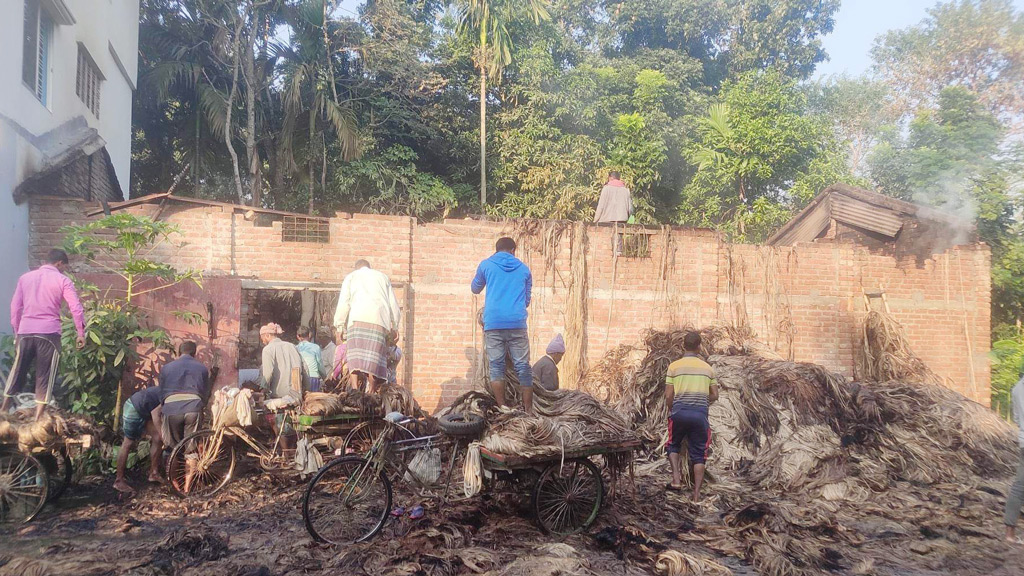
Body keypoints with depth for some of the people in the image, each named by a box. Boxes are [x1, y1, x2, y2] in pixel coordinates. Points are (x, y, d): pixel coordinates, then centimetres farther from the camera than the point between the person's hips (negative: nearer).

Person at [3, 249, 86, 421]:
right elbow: (76, 308, -9)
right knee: (45, 377, 4)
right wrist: (81, 333, -3)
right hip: (49, 333, -4)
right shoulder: (62, 280, -1)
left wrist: (16, 330, 19)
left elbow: (15, 306, 11)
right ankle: (37, 419, 4)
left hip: (25, 332, 4)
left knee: (17, 371, 18)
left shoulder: (25, 277, 11)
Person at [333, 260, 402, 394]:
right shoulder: (383, 277, 27)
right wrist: (395, 328, 26)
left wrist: (339, 326, 15)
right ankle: (372, 392, -10)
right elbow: (394, 305, 21)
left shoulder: (351, 276, 23)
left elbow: (343, 303, 11)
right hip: (380, 321, 1)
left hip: (357, 319, -1)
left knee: (355, 357, -7)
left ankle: (355, 390, -22)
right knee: (375, 357, -1)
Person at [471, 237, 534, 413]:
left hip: (493, 323, 0)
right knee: (523, 367, 4)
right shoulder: (524, 269, 14)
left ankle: (502, 409, 2)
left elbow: (475, 289, 26)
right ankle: (528, 410, 3)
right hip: (517, 323, 1)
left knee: (496, 366, 6)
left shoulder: (486, 265, 10)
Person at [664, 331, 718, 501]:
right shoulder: (708, 368, 7)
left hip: (679, 412, -1)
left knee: (673, 446, 20)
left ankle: (676, 479, 3)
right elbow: (714, 396, 9)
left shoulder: (674, 366, -1)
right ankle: (696, 493, 6)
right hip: (700, 414, 2)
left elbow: (668, 395, -4)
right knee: (698, 454, 8)